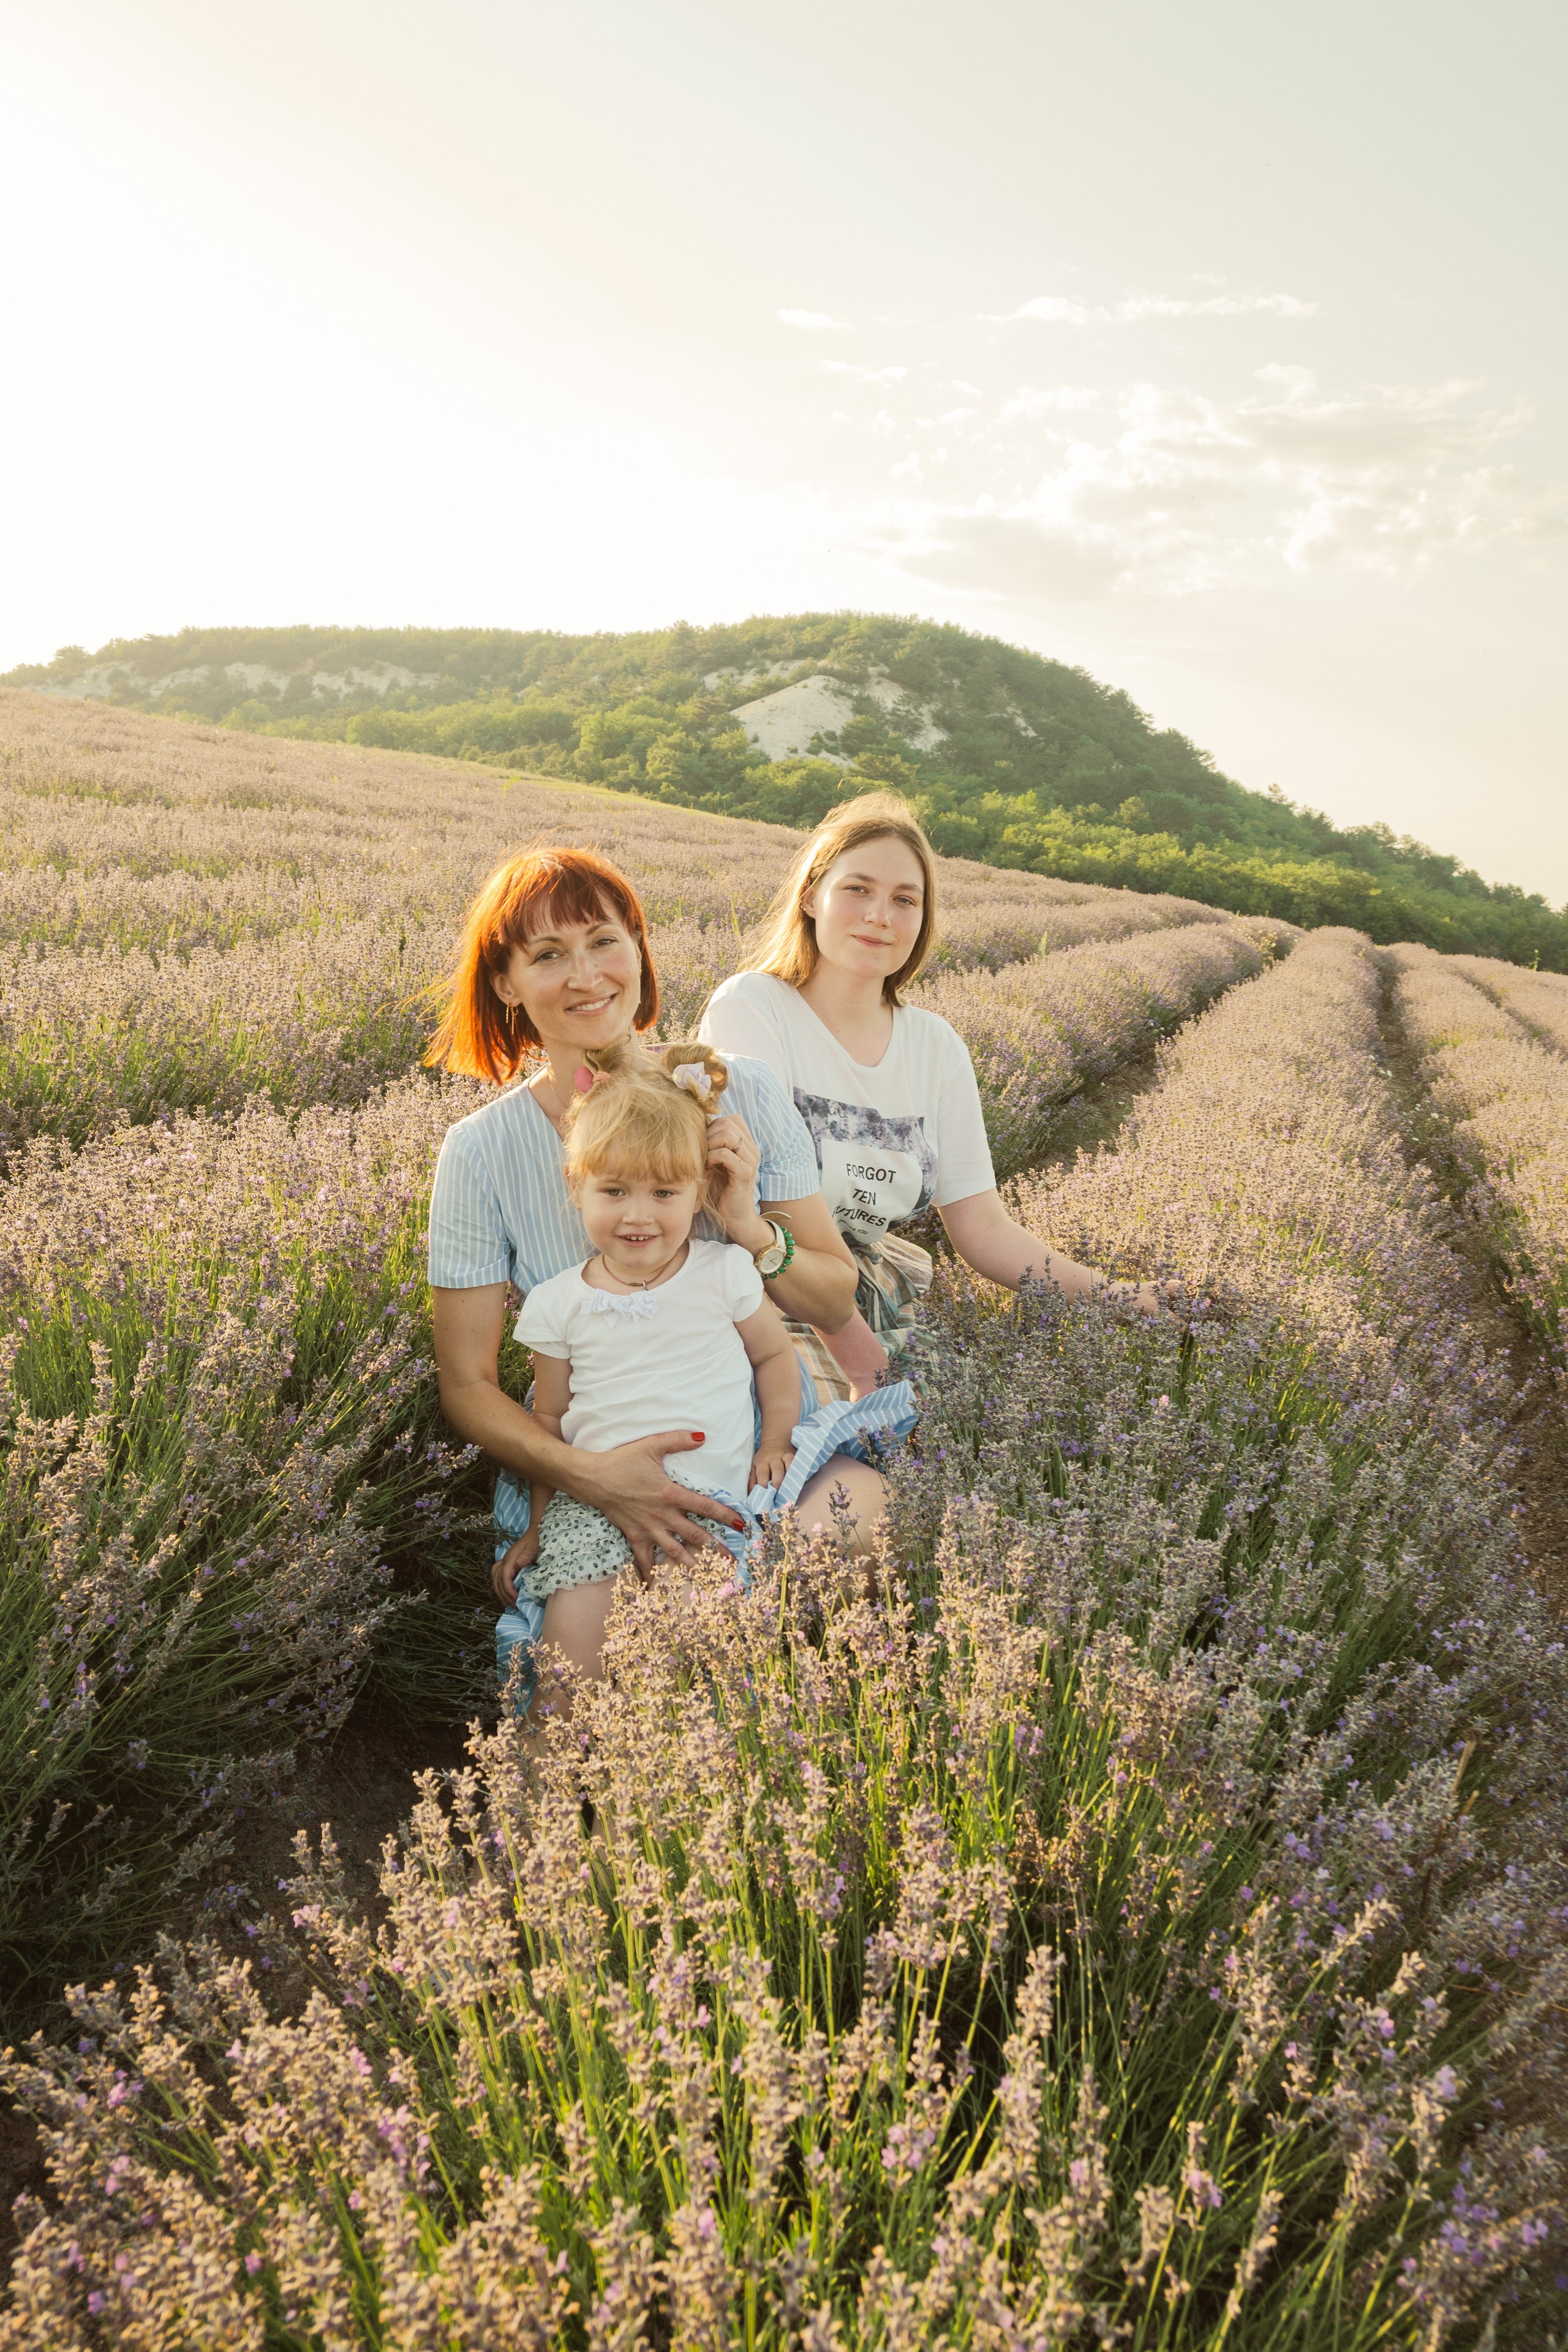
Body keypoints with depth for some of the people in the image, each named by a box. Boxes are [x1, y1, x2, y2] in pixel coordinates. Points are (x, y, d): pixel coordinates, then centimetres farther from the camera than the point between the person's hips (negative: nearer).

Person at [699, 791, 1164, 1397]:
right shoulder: (749, 1007, -9)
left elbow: (982, 1226, 5)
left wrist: (1111, 1297, -9)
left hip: (882, 1299, 6)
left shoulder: (937, 1047, 7)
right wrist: (854, 1348, -22)